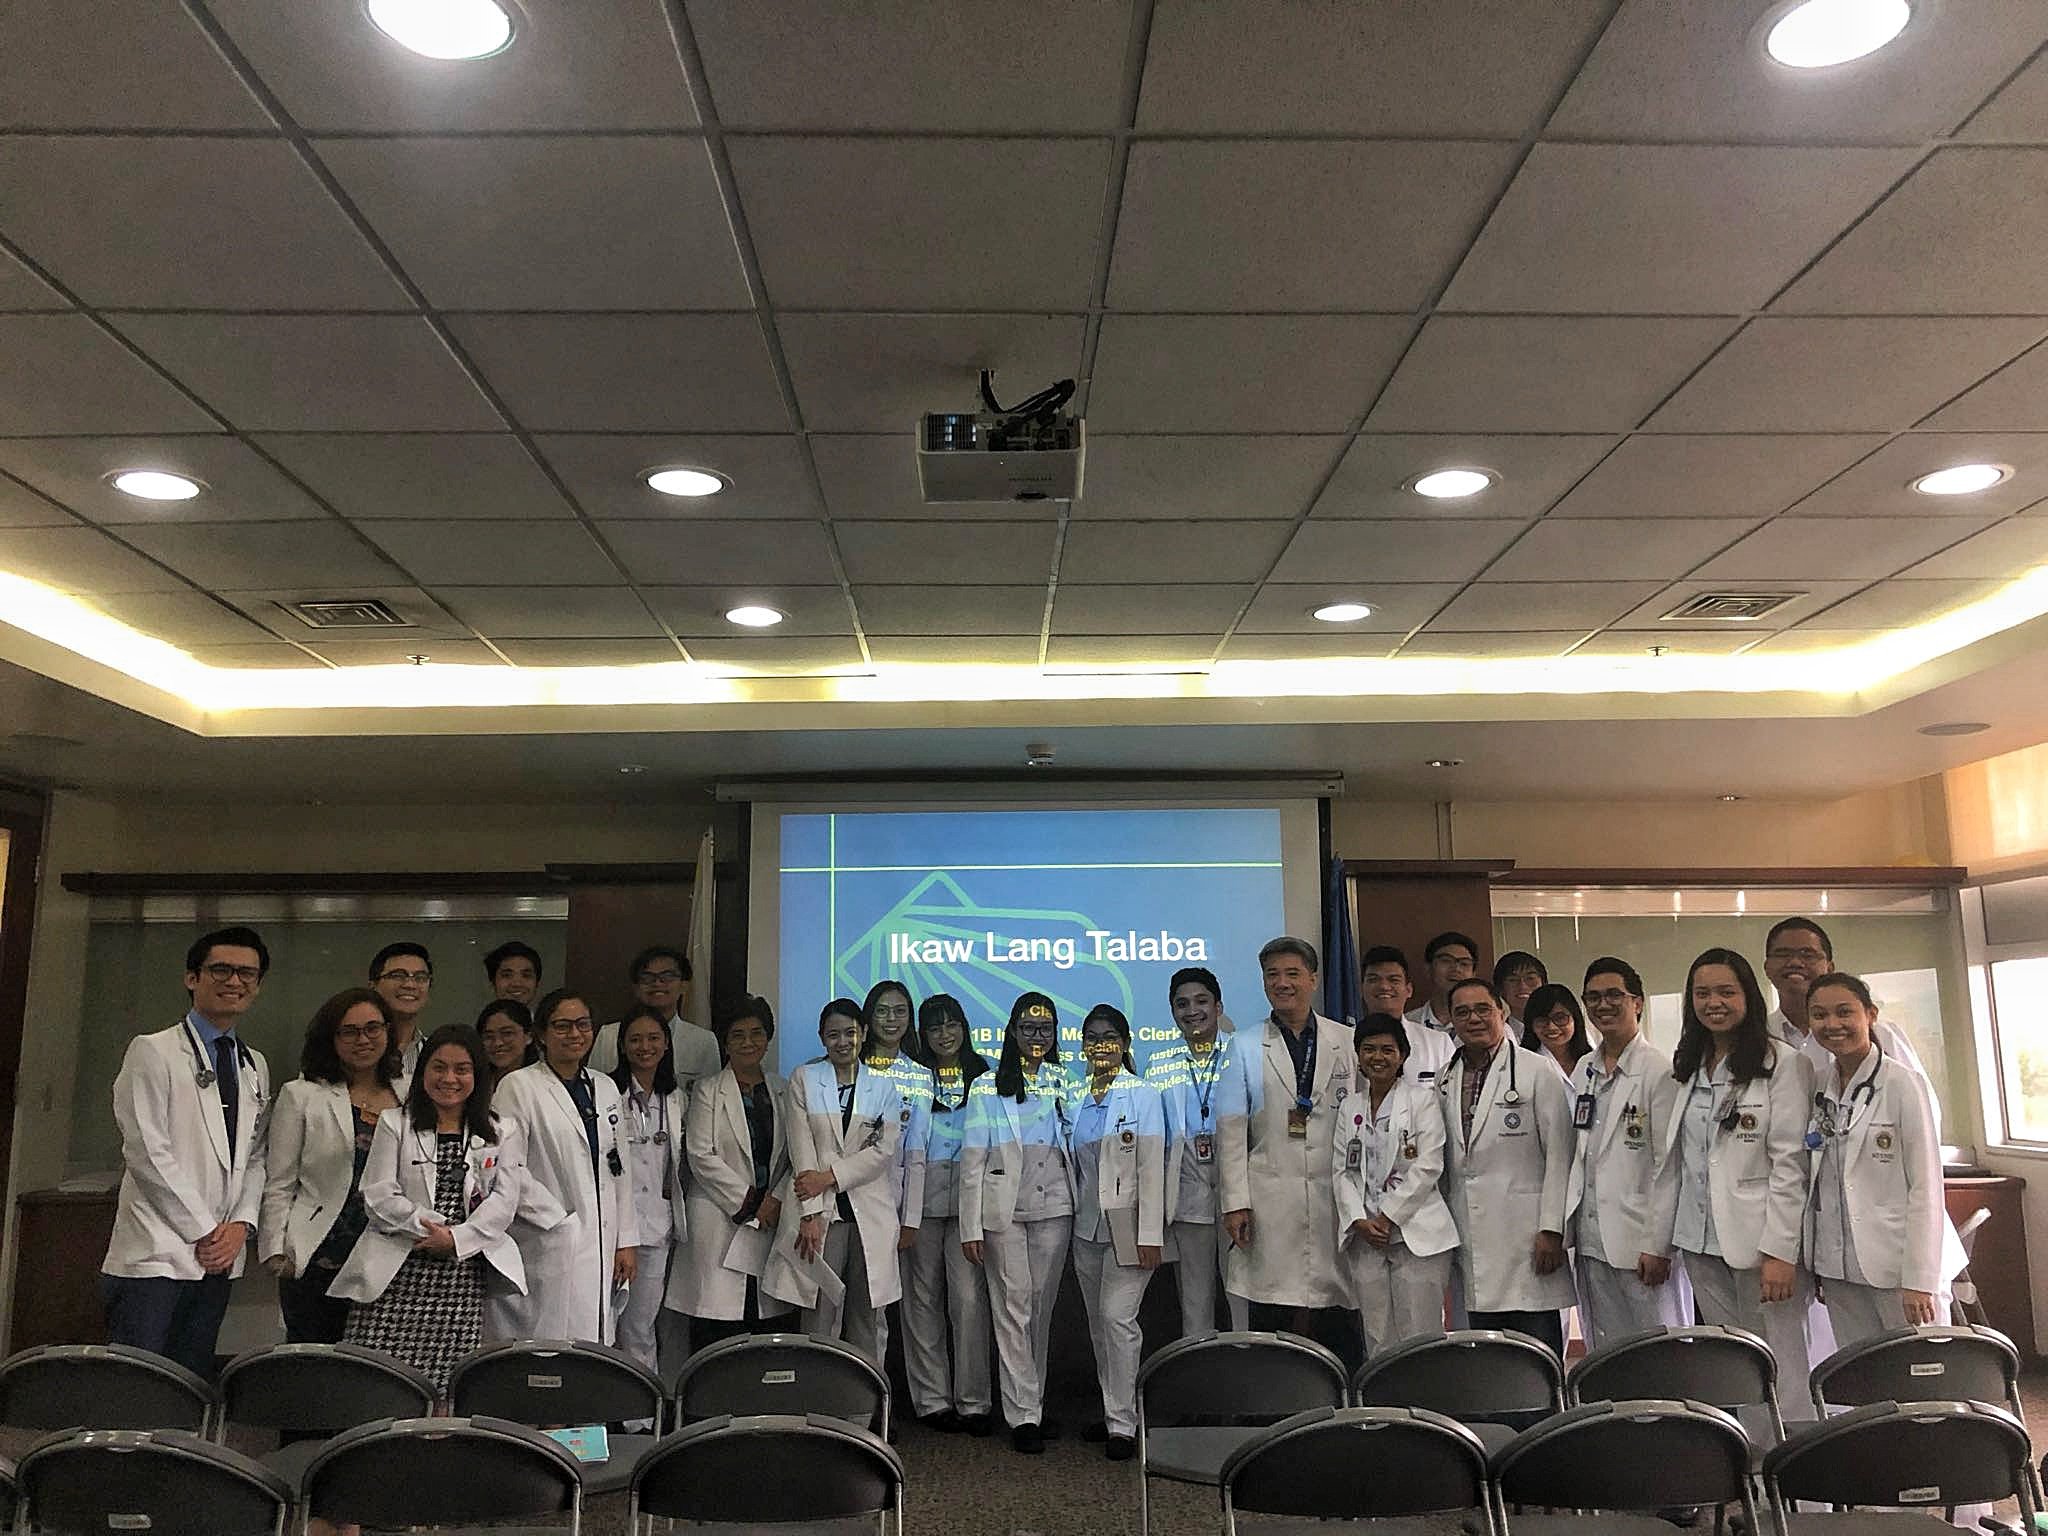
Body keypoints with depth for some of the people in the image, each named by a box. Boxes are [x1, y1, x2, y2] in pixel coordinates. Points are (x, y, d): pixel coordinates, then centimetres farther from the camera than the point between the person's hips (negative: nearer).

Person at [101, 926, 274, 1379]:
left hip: (219, 1257, 6)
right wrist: (203, 1231, -11)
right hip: (156, 1252, -6)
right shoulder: (152, 1052, -3)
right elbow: (146, 1152, -10)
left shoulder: (255, 1066, 16)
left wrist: (240, 1225, -2)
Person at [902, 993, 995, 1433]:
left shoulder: (984, 1074, 12)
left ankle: (974, 1401, 1)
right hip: (922, 1194, 0)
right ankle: (932, 1398, 14)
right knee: (924, 1297, 5)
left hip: (970, 1195, 0)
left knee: (970, 1297, -8)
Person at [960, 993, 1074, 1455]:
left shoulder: (1064, 1083, 10)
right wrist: (970, 1228, -4)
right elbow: (972, 1162, 0)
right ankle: (1024, 1414, 2)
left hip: (1054, 1209, 2)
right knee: (1013, 1310, -3)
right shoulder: (987, 1088, 3)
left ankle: (1032, 1402, 20)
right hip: (1003, 1212, -2)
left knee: (1041, 1309, 8)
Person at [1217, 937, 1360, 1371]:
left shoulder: (1347, 1042, 10)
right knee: (1270, 1322, 0)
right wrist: (1235, 1202, -5)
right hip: (1270, 1201, -1)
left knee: (1340, 1326, 2)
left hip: (1336, 1198, 1)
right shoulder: (1245, 1047, 8)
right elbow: (1231, 1132, 3)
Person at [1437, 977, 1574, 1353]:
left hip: (1526, 1241, -4)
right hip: (1471, 1246, 4)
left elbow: (1558, 1156, -5)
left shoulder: (1538, 1074, -2)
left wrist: (1552, 1229, -10)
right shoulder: (1445, 1083, 12)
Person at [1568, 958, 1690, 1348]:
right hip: (1591, 1242, 6)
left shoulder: (1659, 1071, -8)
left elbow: (1669, 1166, -11)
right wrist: (1564, 1228, 10)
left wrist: (1657, 1246, -14)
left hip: (1641, 1242, -6)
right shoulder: (1583, 1070, 12)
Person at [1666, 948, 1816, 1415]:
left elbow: (1790, 1162, -10)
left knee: (1779, 1370, -2)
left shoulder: (1782, 1062, -5)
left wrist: (1780, 1251, -15)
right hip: (1701, 1242, 6)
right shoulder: (1688, 1068, 13)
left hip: (1760, 1239, -6)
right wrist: (1661, 1240, 9)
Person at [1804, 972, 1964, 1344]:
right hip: (1838, 1268, 5)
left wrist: (1920, 1281, -14)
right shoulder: (1820, 1090, 9)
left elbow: (1926, 1188, -10)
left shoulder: (1903, 1086, -7)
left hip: (1898, 1263, -5)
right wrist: (1818, 1269, 8)